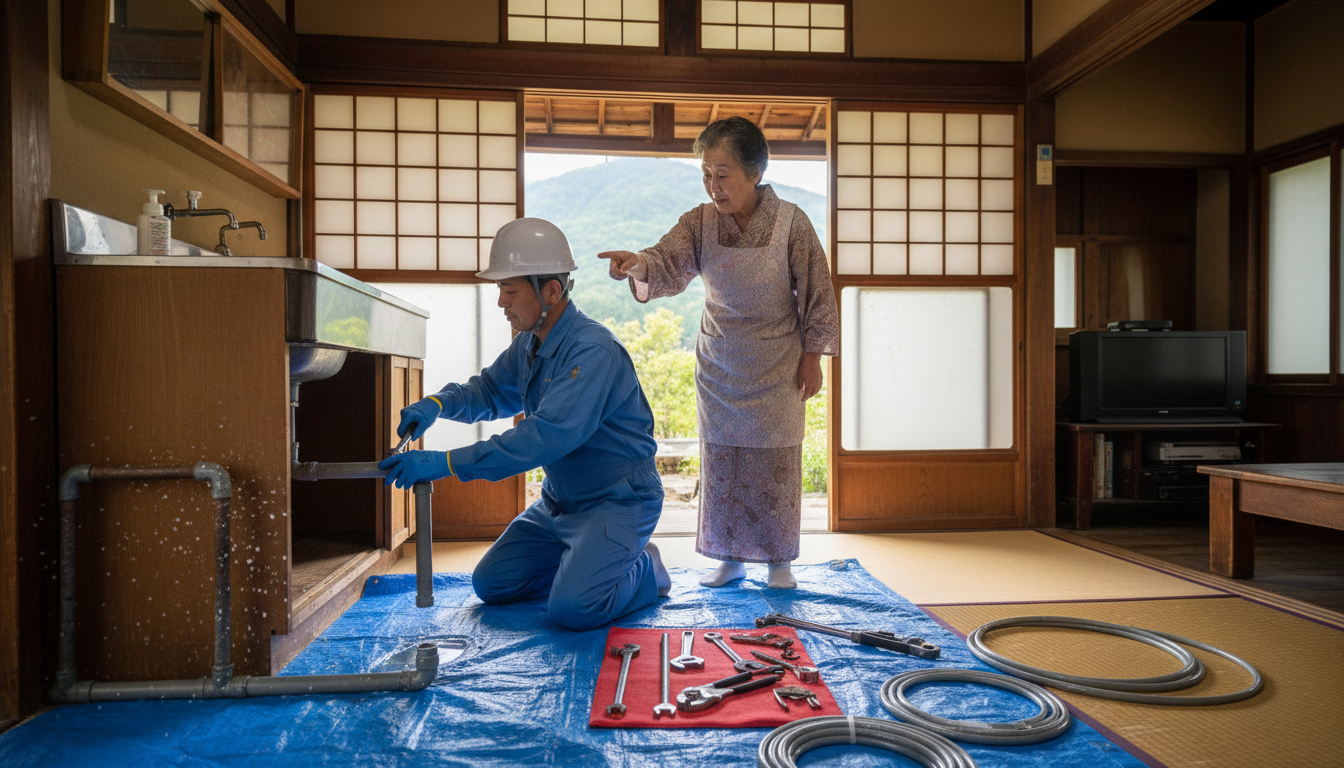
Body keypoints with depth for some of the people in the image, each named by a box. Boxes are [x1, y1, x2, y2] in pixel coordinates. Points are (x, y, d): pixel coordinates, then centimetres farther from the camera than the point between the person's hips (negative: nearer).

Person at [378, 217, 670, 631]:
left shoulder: (593, 351, -27)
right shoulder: (530, 343, 3)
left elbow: (546, 437, -36)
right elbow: (490, 391, 18)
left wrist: (446, 463, -37)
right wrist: (438, 404, -5)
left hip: (617, 501, -9)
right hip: (559, 501, 9)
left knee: (572, 609, -24)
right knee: (491, 584, 8)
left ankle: (645, 570, 5)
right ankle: (585, 563, 23)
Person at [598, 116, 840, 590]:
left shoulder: (791, 222, -11)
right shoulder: (699, 223, -5)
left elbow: (817, 293, -4)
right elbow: (668, 263, -19)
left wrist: (812, 356, -4)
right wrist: (639, 265, -42)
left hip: (777, 364, -2)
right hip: (718, 364, 3)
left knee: (776, 462, 4)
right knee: (720, 460, 7)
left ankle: (779, 560, 21)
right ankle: (730, 557, 22)